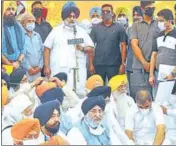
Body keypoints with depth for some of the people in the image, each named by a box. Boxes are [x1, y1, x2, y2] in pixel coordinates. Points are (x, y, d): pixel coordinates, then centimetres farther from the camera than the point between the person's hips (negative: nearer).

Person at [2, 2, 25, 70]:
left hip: (18, 66, 4)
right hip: (4, 66, -4)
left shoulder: (19, 27, 12)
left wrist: (18, 62, -4)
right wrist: (9, 64, -11)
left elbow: (23, 48, 11)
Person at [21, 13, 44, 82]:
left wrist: (40, 66, 2)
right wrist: (28, 68, -10)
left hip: (37, 70, 5)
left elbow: (42, 52, 15)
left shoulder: (37, 36, 17)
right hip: (25, 71, -5)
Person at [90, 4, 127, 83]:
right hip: (98, 64, 2)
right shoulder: (95, 28, 7)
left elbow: (123, 46, 1)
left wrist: (123, 63, -6)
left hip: (114, 64, -1)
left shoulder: (119, 28, 2)